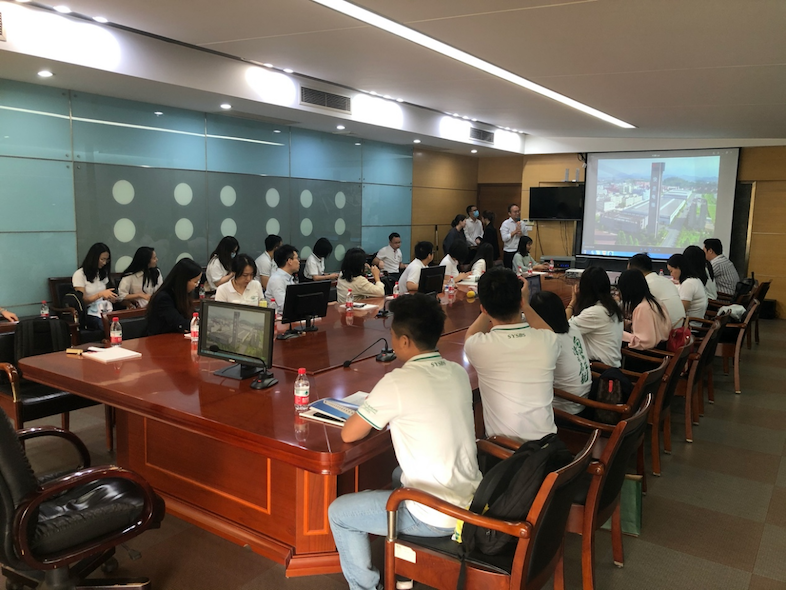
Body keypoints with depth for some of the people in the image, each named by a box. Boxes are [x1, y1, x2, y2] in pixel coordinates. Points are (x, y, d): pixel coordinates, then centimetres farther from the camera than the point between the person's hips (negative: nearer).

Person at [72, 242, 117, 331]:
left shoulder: (103, 273, 19)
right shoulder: (79, 274, -2)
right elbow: (82, 301, -6)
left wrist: (110, 297, 2)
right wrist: (100, 294, -21)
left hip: (106, 311, 6)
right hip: (90, 314, -6)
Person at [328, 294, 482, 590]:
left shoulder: (397, 382, -21)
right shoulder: (458, 372, 0)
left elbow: (349, 434, -10)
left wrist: (374, 414, 8)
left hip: (435, 517, -7)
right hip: (472, 502, 7)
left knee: (338, 512, 10)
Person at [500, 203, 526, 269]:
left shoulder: (522, 224, 9)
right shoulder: (505, 223, -3)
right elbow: (504, 238, -15)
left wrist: (521, 233, -9)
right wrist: (515, 231, -11)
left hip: (520, 252, 4)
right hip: (509, 253, -4)